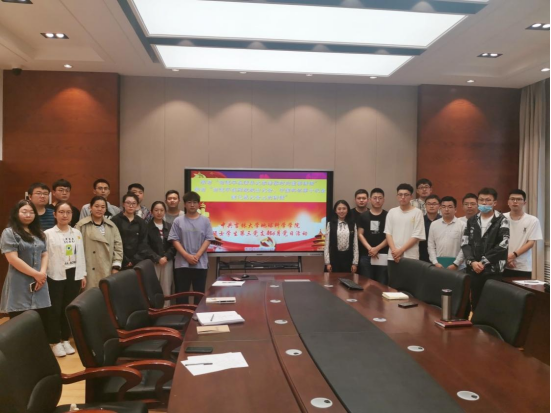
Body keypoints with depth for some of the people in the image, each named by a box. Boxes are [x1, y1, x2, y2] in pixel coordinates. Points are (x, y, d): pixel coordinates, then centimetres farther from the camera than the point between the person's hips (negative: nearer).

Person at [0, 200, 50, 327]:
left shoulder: (39, 233, 17)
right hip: (20, 287, -6)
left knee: (42, 324, 5)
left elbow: (44, 254, 13)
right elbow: (13, 259, -13)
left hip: (39, 284, 6)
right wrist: (36, 274, -11)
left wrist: (42, 273, -6)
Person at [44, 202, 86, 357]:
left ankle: (65, 340, 23)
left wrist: (83, 275, 9)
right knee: (55, 310, 1)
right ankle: (55, 342, 14)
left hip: (73, 275, 4)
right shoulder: (48, 234, -4)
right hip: (55, 276, -4)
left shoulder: (77, 233, 9)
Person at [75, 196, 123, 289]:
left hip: (107, 272, 3)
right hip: (89, 272, -3)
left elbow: (118, 246, 9)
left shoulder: (111, 226, 11)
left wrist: (116, 267, 2)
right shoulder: (82, 225, -2)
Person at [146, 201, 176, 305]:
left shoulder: (170, 226, 11)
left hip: (168, 261, 3)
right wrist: (158, 259, -13)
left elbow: (174, 245, 5)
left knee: (167, 289, 3)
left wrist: (166, 257, -9)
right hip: (153, 262, -2)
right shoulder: (147, 226, 1)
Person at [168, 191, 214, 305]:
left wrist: (197, 256, -12)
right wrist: (187, 256, -12)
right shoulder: (178, 221, 4)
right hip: (182, 263, 0)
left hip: (200, 263, 0)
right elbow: (175, 240, -1)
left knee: (199, 293, 7)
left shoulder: (205, 221, 4)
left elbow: (208, 240, -1)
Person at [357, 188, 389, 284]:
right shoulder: (363, 216, 8)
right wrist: (370, 248, -9)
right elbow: (360, 234, 4)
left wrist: (377, 248, -10)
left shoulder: (388, 216, 3)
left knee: (382, 284, 1)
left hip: (383, 255, -1)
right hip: (366, 255, 1)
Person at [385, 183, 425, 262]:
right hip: (393, 256, 3)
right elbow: (388, 233, 5)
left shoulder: (417, 212, -2)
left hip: (410, 257, -3)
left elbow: (417, 236, -7)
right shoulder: (392, 212, 8)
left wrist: (401, 250, -12)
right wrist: (394, 250, -9)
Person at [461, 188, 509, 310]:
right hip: (473, 269, 4)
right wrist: (472, 262, -10)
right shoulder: (472, 221, 13)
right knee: (475, 303, 9)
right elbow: (465, 243, 6)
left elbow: (503, 245, -11)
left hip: (493, 271, -4)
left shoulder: (502, 221, 0)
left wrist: (483, 262, -12)